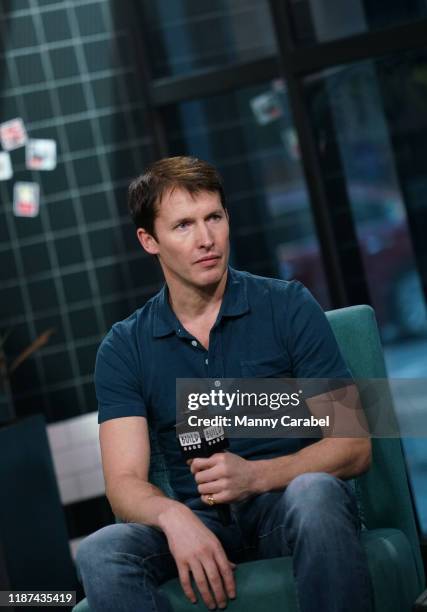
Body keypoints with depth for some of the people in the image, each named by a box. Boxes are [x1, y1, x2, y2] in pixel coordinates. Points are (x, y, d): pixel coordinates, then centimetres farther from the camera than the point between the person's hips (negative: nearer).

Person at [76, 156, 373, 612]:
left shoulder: (288, 306, 1)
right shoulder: (124, 348, 6)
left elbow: (353, 447, -3)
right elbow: (124, 484, -2)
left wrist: (255, 476, -21)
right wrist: (174, 516, -26)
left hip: (290, 505, 0)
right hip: (199, 521, 1)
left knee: (312, 492, -36)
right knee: (100, 552, -30)